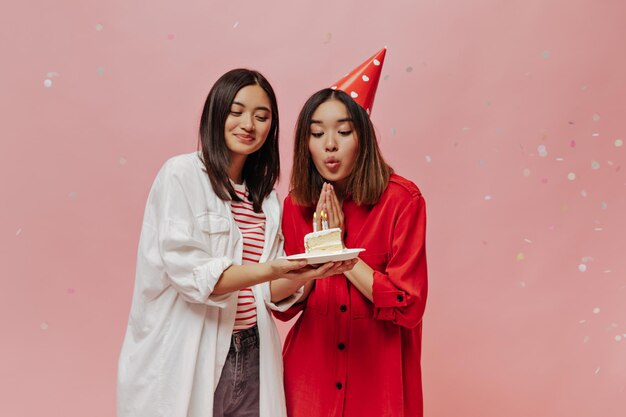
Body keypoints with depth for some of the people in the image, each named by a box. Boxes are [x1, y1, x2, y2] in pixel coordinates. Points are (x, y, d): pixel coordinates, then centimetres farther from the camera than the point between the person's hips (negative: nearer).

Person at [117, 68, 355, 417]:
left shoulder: (266, 196, 10)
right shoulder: (181, 175, -7)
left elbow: (270, 292, 6)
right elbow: (189, 273, -17)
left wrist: (305, 273, -13)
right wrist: (270, 269, -28)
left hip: (251, 358, 5)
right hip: (188, 360, -5)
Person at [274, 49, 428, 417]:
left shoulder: (401, 199, -13)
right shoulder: (297, 205, -2)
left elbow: (408, 306, -16)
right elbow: (284, 305, -1)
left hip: (378, 373, -3)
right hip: (311, 370, 3)